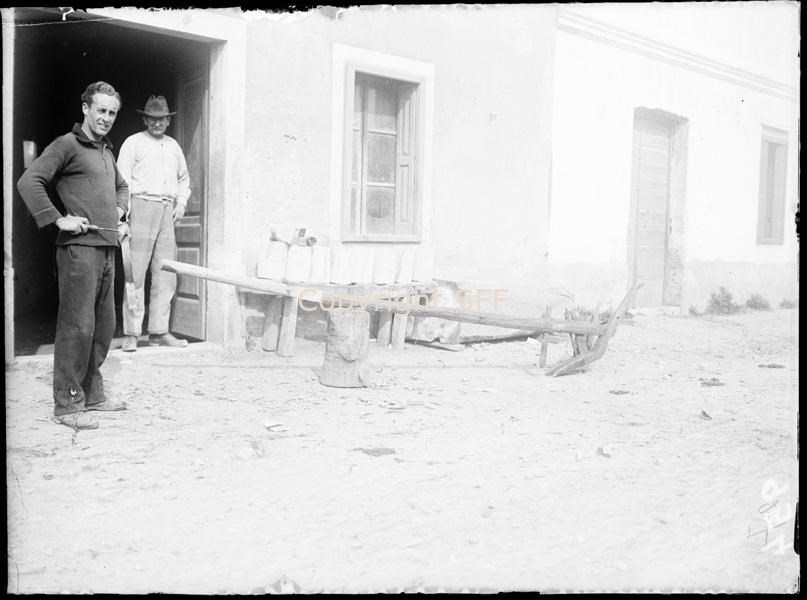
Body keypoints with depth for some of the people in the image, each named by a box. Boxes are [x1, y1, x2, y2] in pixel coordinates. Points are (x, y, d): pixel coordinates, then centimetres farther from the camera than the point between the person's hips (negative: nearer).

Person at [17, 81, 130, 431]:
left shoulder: (106, 150, 19)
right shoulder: (68, 145, -6)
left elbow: (121, 187, 36)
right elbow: (28, 182, -15)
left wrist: (120, 215, 20)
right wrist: (59, 219, -18)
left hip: (107, 248, 8)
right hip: (79, 248, -8)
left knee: (104, 326, 12)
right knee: (77, 327, -7)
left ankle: (92, 394, 24)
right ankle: (67, 405, 1)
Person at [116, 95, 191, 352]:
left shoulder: (173, 145, 20)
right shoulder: (133, 143, 3)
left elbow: (184, 178, 30)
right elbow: (122, 181, -4)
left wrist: (181, 203, 14)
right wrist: (125, 214, -13)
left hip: (168, 211, 5)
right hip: (141, 207, -5)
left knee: (166, 275, 3)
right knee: (135, 273, -7)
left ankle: (159, 331, 9)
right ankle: (131, 334, -4)